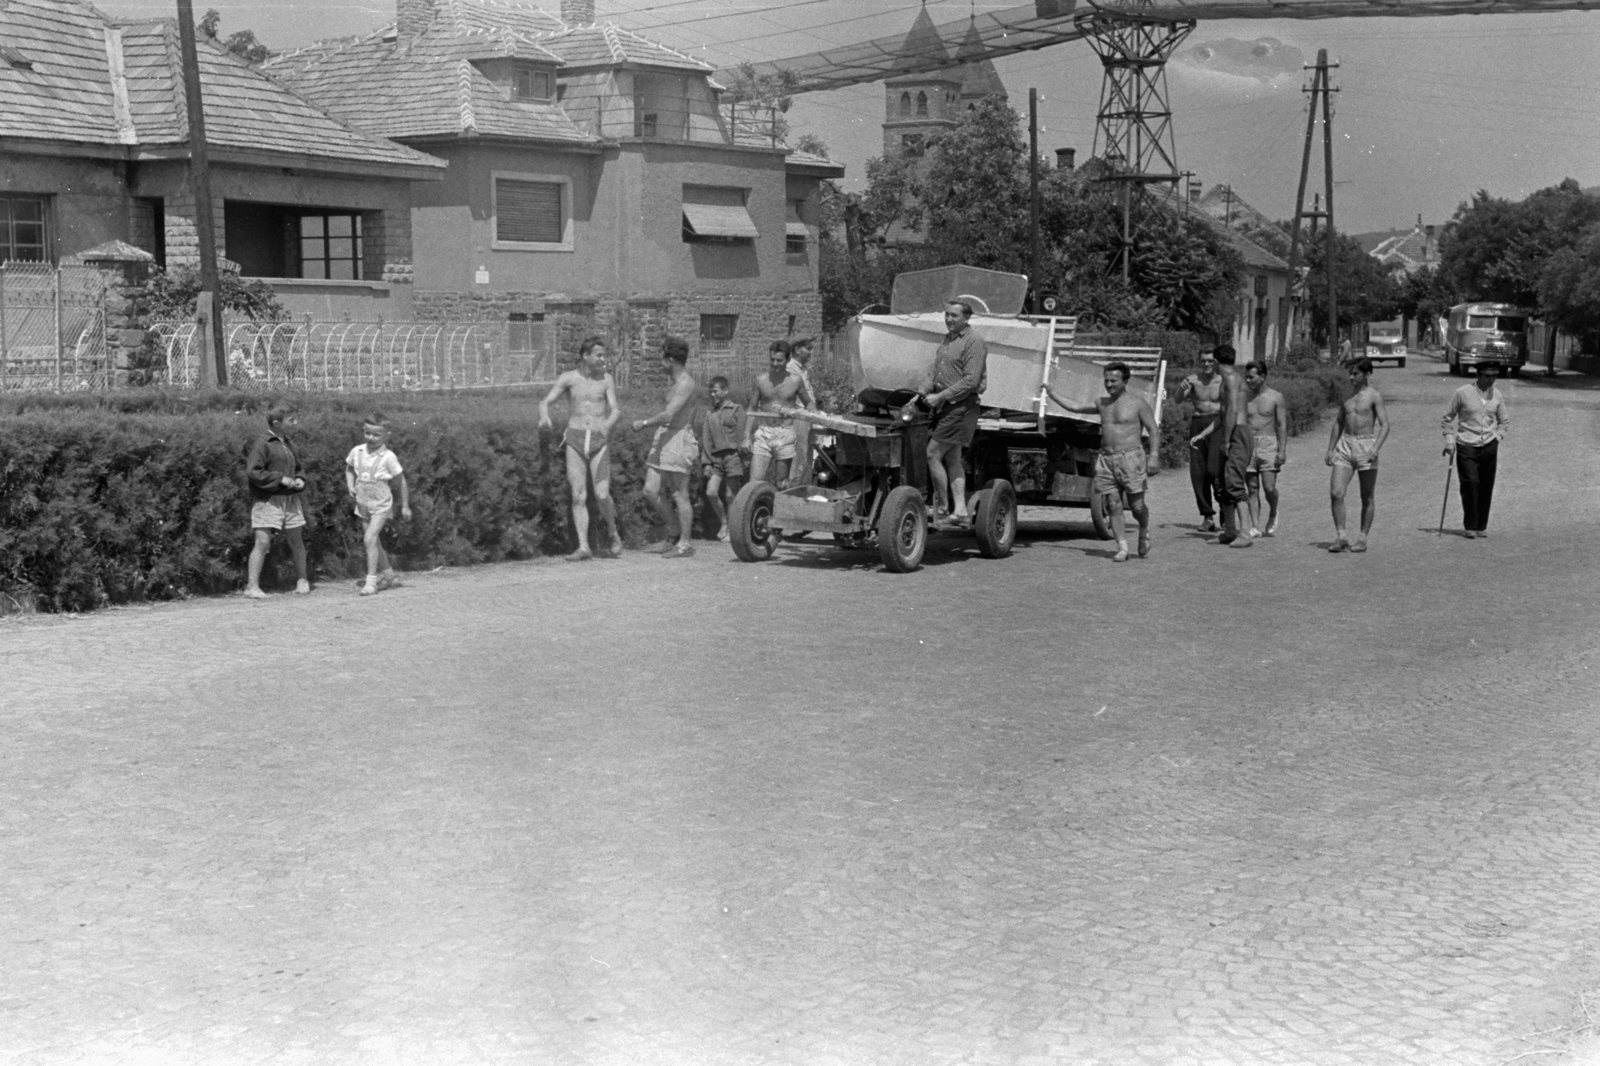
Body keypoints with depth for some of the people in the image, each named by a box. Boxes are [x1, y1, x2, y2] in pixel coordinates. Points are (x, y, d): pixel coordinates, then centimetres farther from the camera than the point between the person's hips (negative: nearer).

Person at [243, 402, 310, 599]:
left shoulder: (286, 443, 14)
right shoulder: (262, 443, -10)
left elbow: (296, 468, 27)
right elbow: (252, 472, -16)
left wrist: (300, 480, 5)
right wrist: (280, 479, -17)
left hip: (290, 499, 7)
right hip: (267, 500, -7)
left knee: (296, 542, 12)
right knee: (262, 542, -10)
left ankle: (302, 581, 24)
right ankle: (252, 587, -7)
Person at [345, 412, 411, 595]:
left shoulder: (388, 457, -14)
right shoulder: (357, 452, -1)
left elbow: (400, 481, -5)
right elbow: (349, 470, 18)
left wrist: (405, 506, 0)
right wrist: (351, 487, -1)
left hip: (381, 504, -6)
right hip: (363, 503, 6)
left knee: (370, 538, -19)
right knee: (374, 541, 14)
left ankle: (371, 581, -14)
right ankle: (389, 576, 30)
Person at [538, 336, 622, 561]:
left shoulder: (606, 379, 3)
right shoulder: (568, 378, 2)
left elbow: (615, 410, -2)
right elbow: (545, 402, -3)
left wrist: (607, 424, -25)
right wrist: (544, 417, -27)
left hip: (599, 442, 0)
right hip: (575, 441, 1)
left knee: (602, 495, -11)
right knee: (579, 496, -6)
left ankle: (614, 535, 14)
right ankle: (583, 548, -4)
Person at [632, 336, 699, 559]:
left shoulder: (685, 384, -16)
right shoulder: (673, 381, 14)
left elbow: (668, 415, -23)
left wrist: (644, 423, -11)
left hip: (679, 439, -9)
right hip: (664, 439, 9)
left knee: (679, 495, -2)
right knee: (651, 490, 6)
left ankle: (684, 543, 7)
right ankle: (673, 535, 18)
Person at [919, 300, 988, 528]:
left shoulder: (974, 342, -11)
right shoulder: (947, 340, 17)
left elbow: (971, 381, -18)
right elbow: (934, 371, 16)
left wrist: (941, 396, -18)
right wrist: (922, 392, -3)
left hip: (960, 406, -9)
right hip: (942, 406, 9)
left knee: (933, 455, -11)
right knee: (952, 459, 8)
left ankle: (940, 510, -2)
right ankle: (960, 512, 11)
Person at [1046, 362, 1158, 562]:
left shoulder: (1137, 403, -1)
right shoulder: (1102, 403, 16)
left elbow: (1153, 430, -2)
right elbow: (1074, 407, 24)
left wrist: (1152, 456, -12)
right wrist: (1052, 394, 22)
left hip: (1130, 458, -5)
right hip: (1106, 460, 5)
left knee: (1137, 506, -4)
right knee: (1113, 506, -3)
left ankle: (1144, 532, 27)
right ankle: (1122, 548, -1)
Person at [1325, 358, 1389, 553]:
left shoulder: (1374, 396, -4)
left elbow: (1385, 425, -10)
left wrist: (1376, 449, -23)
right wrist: (1330, 449, 13)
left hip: (1365, 445, -4)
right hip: (1345, 445, 5)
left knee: (1367, 497, 4)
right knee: (1336, 493, -8)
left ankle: (1362, 539, 11)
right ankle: (1340, 537, -2)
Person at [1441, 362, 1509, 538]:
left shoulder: (1497, 395, 6)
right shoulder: (1463, 393, -5)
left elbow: (1504, 421, 20)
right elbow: (1447, 418, 3)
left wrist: (1497, 437, 5)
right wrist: (1449, 440, -5)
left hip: (1489, 446, 3)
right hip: (1466, 446, -3)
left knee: (1486, 487, 2)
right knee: (1470, 484, -13)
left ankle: (1481, 526, 13)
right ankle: (1470, 526, -2)